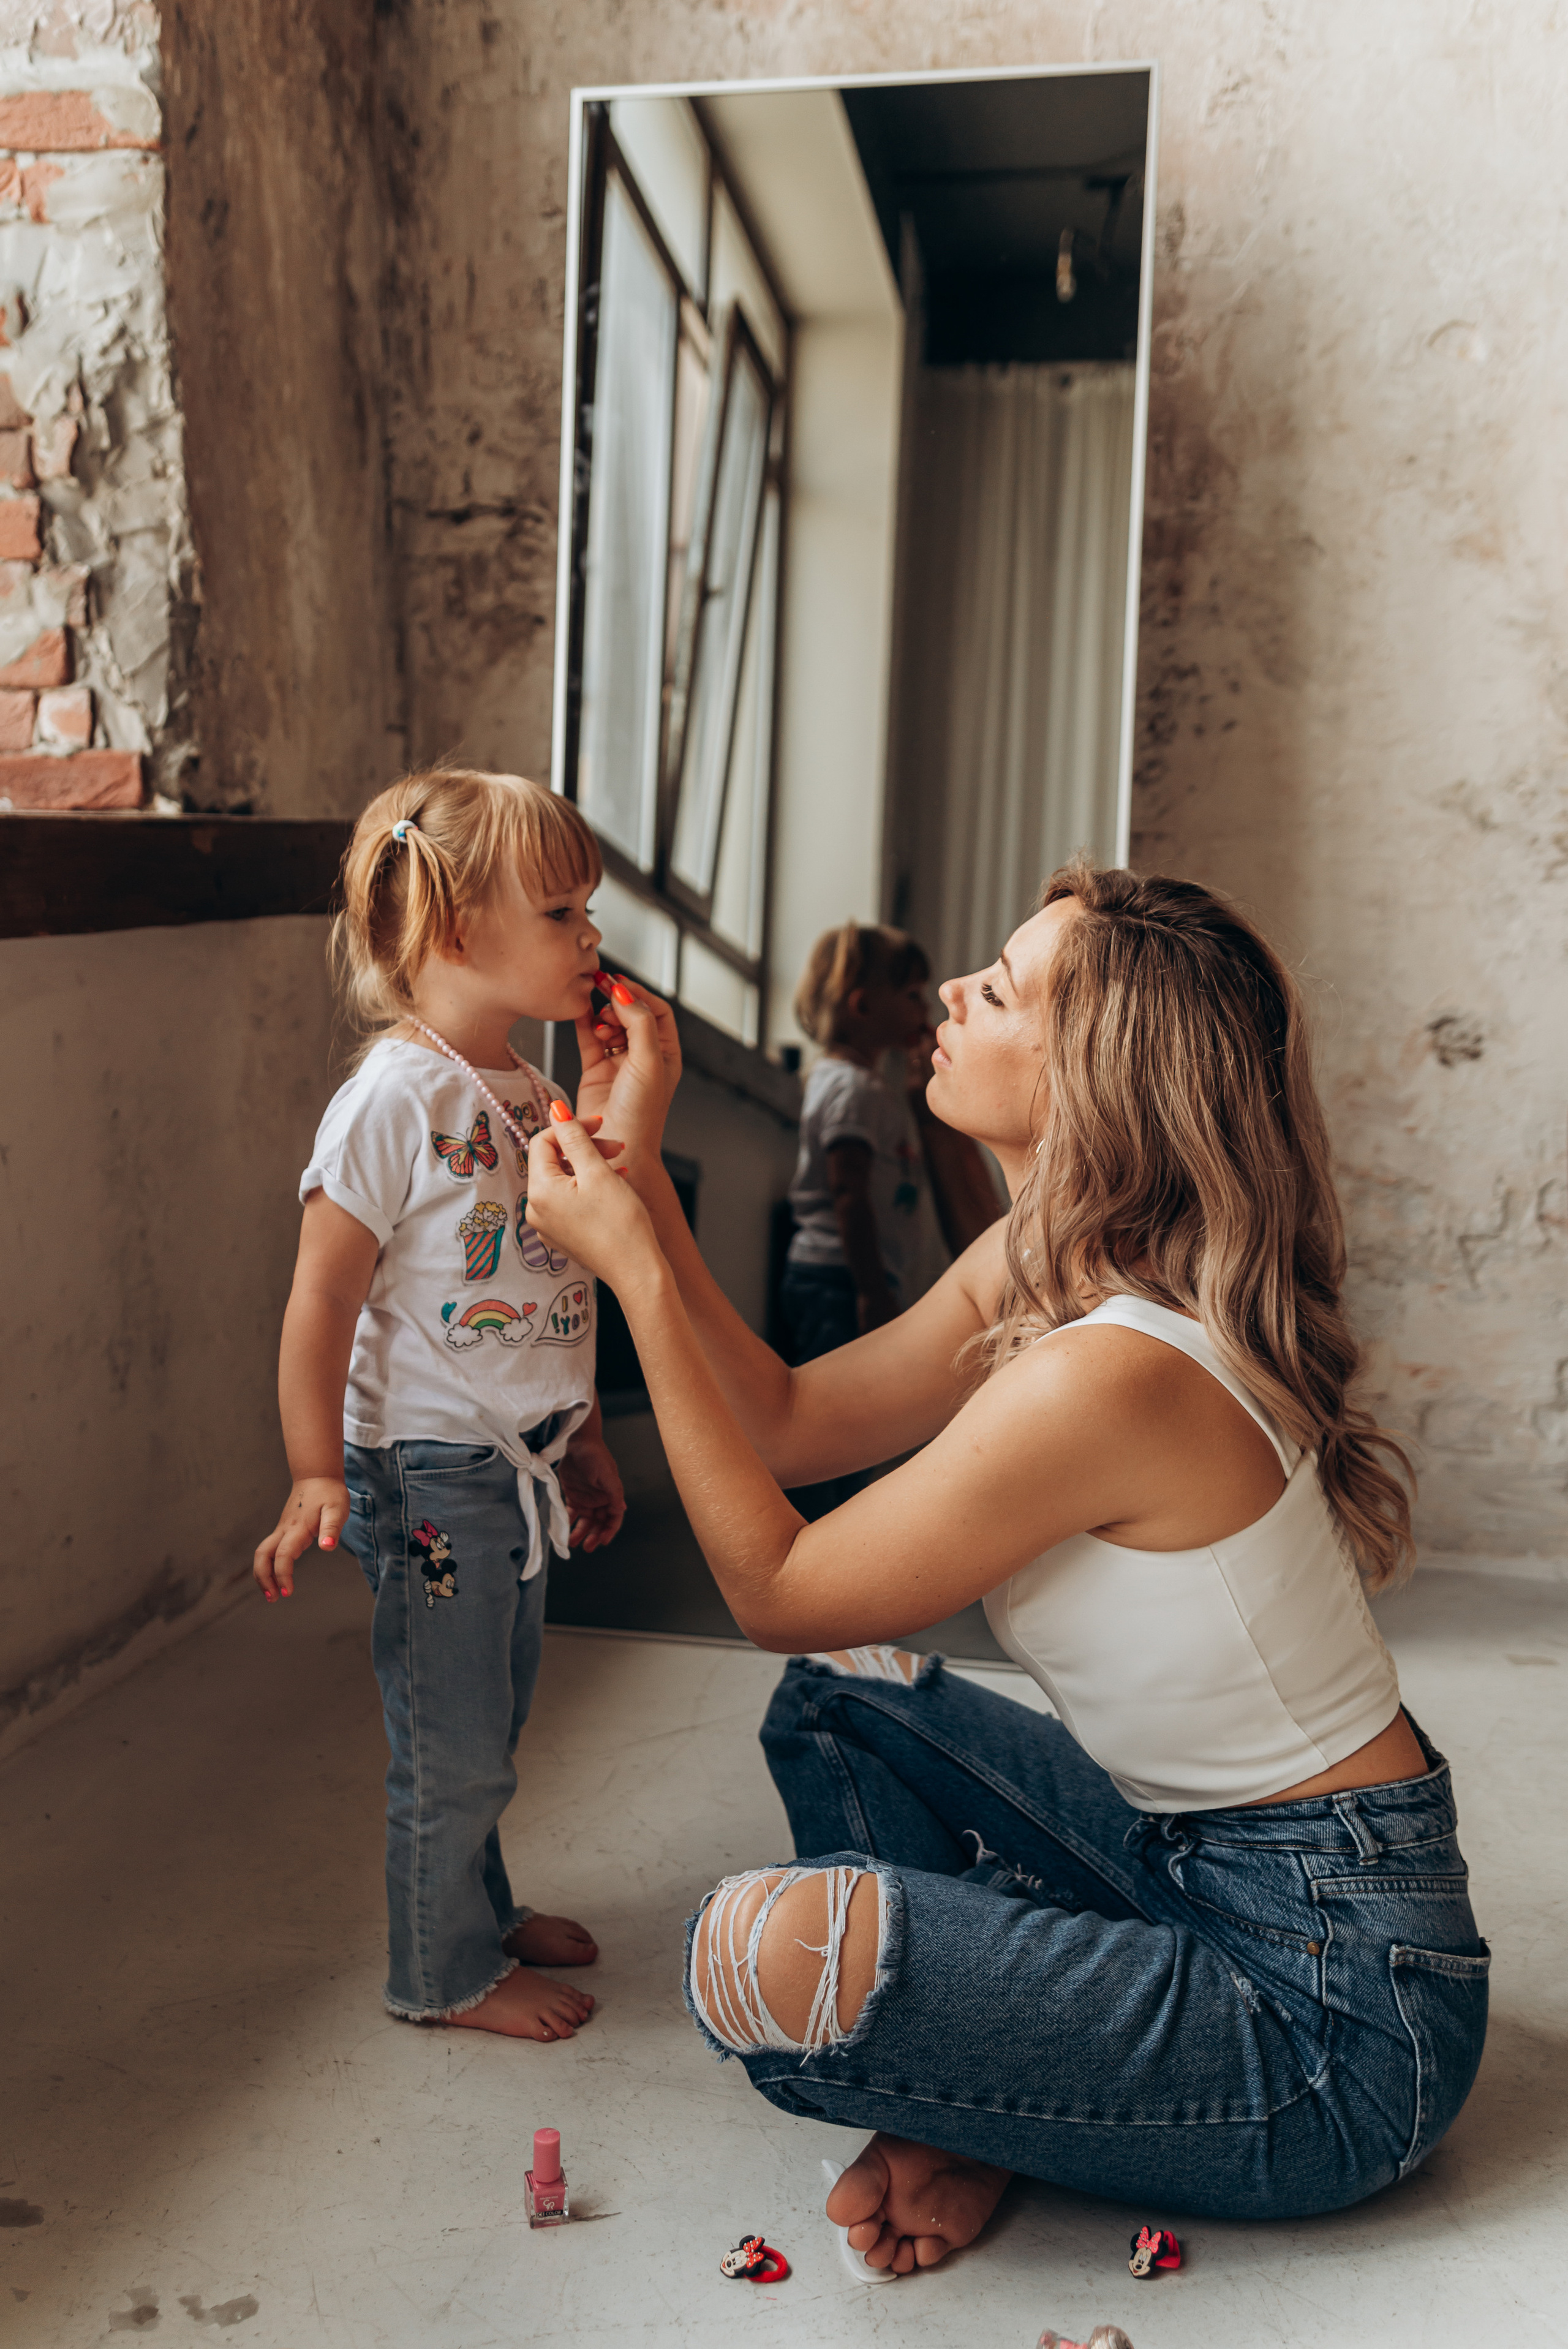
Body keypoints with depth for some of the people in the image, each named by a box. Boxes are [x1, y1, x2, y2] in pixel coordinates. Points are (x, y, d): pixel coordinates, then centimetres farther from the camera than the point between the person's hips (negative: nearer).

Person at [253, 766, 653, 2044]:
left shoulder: (531, 1093, 7)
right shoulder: (395, 1098, -19)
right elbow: (323, 1297, -18)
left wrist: (581, 1439, 20)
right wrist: (316, 1478, -19)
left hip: (517, 1469, 8)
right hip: (431, 1472, -8)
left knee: (490, 1723, 23)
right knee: (452, 1747, 7)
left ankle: (483, 1909, 43)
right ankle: (445, 1972, 27)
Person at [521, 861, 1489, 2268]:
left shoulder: (1110, 1370, -30)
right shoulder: (1033, 1270, 0)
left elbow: (776, 1589, -17)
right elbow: (791, 1426, 7)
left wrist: (635, 1272, -15)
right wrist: (641, 1175, 3)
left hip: (1335, 2015, -9)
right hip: (1192, 1851, 10)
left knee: (762, 1959, -26)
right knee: (838, 1692, 18)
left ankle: (997, 2127, 6)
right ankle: (974, 2098, 8)